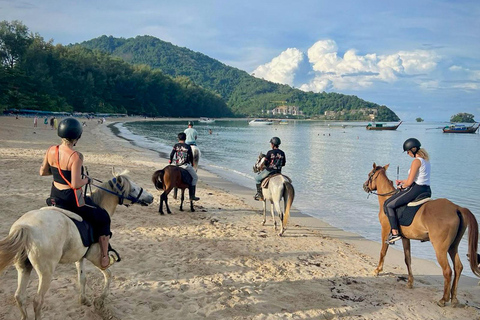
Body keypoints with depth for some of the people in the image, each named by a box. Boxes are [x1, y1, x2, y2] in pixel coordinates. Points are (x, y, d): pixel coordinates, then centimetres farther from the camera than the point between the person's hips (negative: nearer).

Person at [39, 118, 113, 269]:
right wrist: (86, 179, -8)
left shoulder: (51, 150, -5)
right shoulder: (76, 156, -26)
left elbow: (42, 172, 8)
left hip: (54, 196, 7)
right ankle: (104, 257, 18)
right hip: (72, 200, -7)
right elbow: (75, 184, -27)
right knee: (103, 218, 14)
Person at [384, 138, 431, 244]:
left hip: (416, 189, -10)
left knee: (388, 205, -4)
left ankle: (395, 233, -11)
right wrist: (402, 181, 23)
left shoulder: (416, 161, -15)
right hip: (427, 190, 10)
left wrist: (401, 186, 3)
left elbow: (409, 182, -17)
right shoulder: (426, 160, 15)